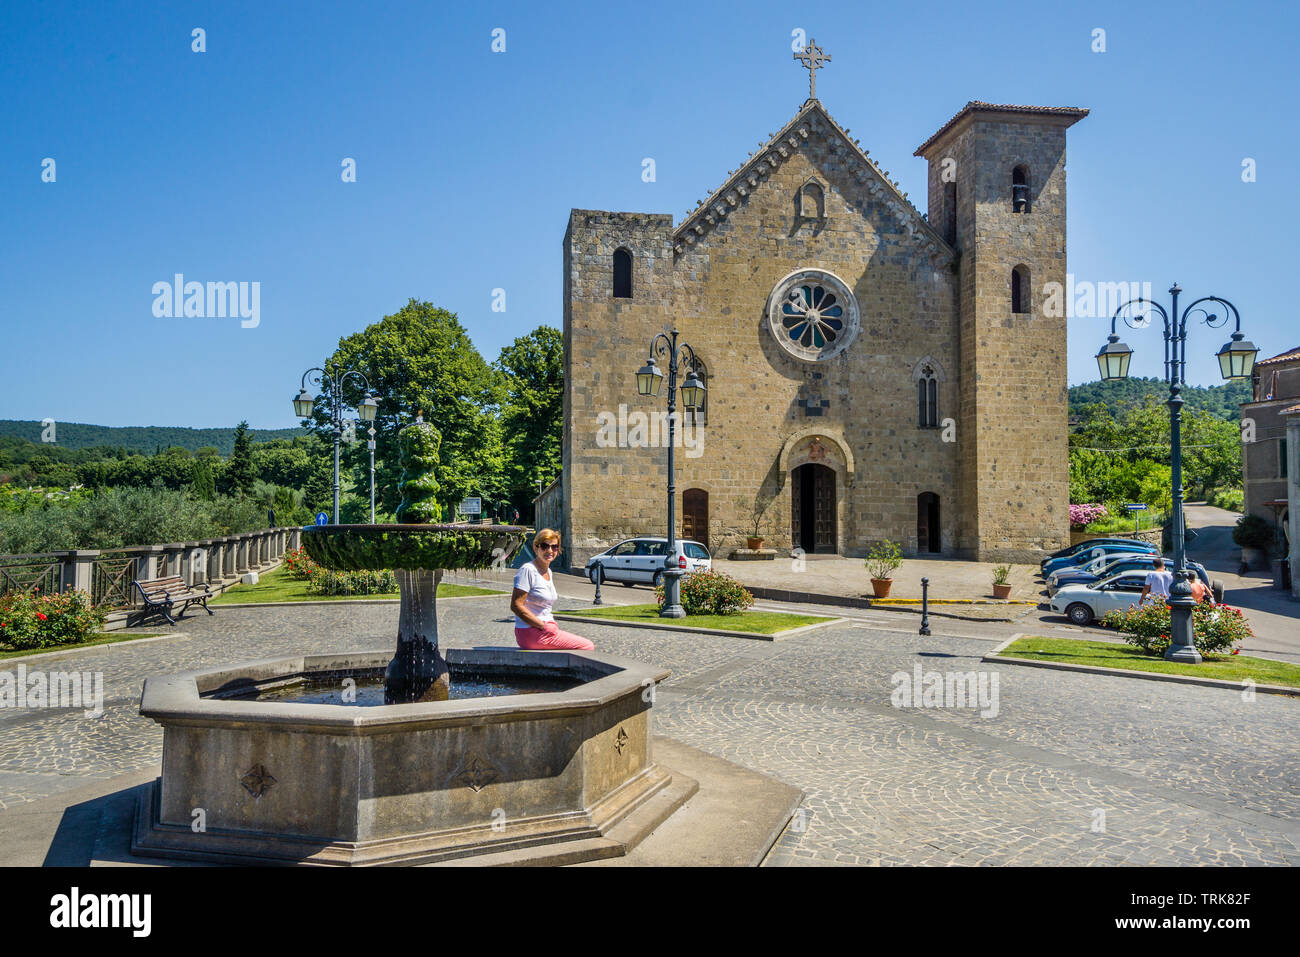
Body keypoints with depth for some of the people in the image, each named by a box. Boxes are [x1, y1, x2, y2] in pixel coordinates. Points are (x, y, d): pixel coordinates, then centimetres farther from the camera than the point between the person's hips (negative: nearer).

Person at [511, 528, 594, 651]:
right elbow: (516, 606, -19)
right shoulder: (528, 570, -13)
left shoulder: (548, 572, 14)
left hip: (545, 630, 9)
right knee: (588, 647, -10)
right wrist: (544, 626, -18)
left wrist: (552, 625, 7)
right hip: (530, 632, -9)